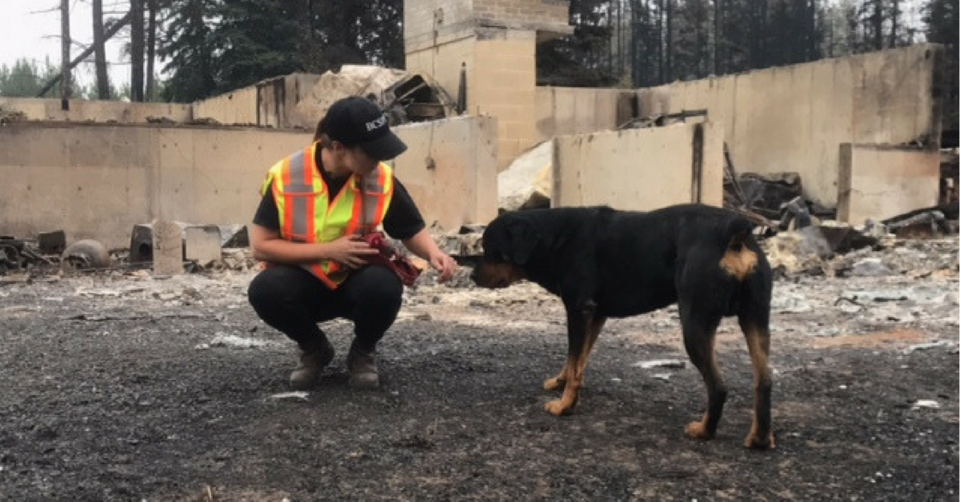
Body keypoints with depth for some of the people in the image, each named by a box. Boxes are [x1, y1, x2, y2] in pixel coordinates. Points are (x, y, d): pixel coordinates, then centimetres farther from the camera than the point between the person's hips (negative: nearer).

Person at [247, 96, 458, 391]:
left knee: (384, 285, -34)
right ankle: (314, 350, 0)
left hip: (356, 282, 1)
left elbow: (412, 231, 0)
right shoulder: (286, 176, -18)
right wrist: (329, 249, -22)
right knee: (264, 289, -33)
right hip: (305, 283, 0)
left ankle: (363, 353, 1)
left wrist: (434, 254, -22)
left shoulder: (382, 179, -12)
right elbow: (260, 246, -15)